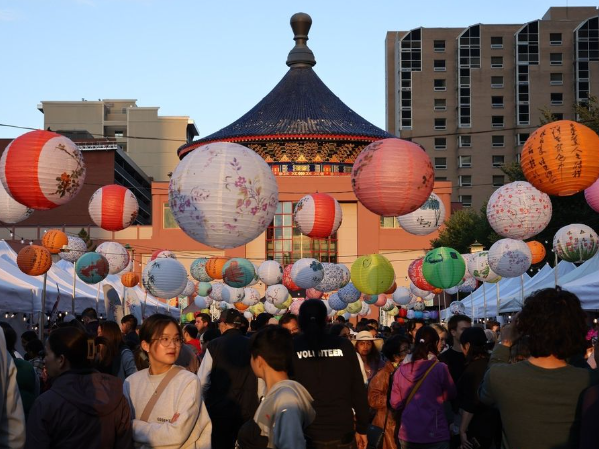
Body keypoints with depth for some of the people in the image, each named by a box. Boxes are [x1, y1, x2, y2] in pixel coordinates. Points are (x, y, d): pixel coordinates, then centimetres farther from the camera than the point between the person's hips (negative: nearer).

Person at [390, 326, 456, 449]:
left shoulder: (401, 369, -4)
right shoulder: (440, 368, -13)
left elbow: (395, 403, 4)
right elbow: (450, 395, 3)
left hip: (407, 434, 3)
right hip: (434, 434, -3)